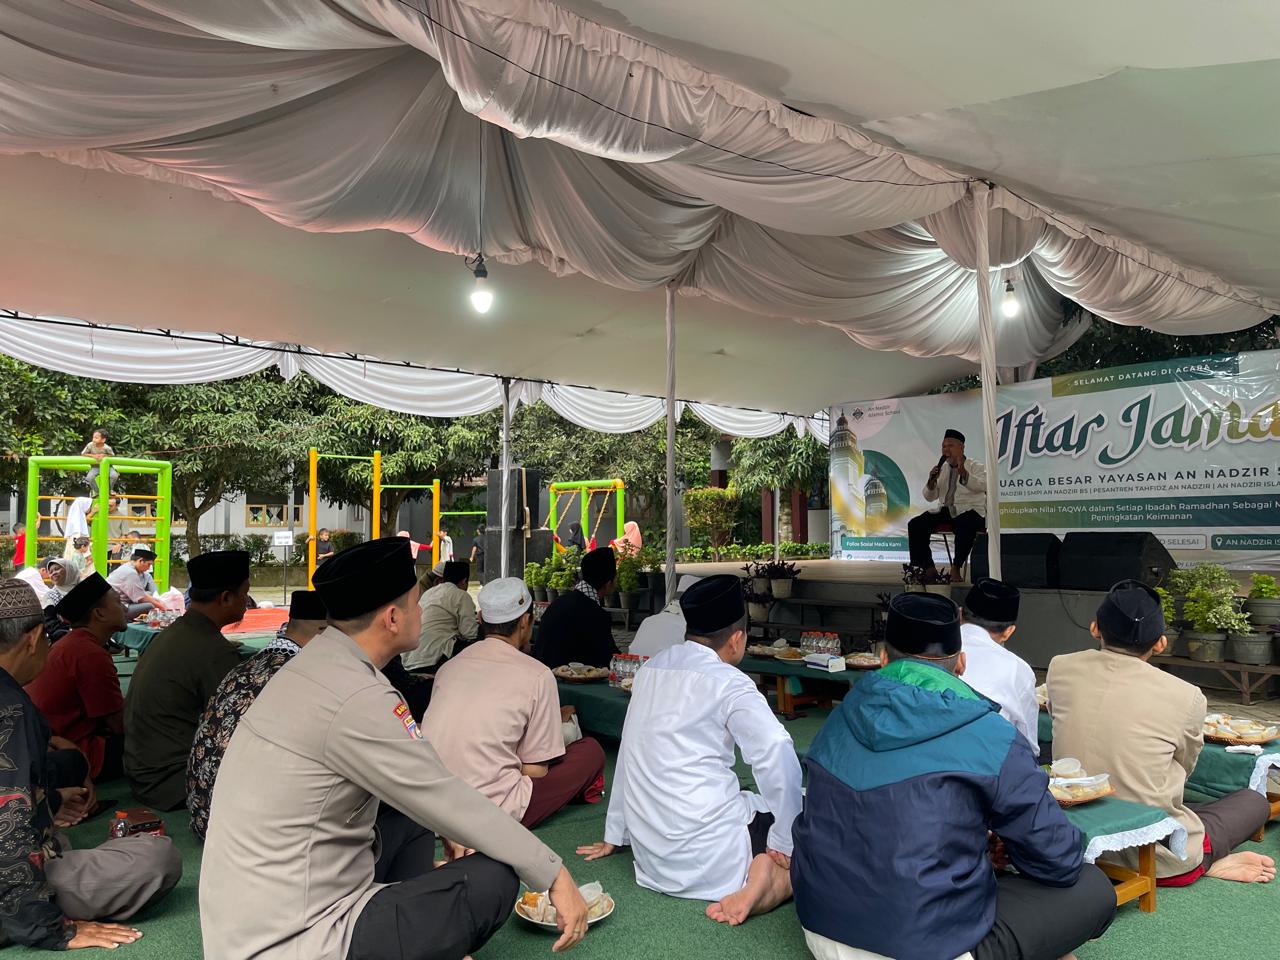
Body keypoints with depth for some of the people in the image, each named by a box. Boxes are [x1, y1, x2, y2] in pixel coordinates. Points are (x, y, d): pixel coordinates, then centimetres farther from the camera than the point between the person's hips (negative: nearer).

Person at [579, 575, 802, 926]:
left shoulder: (651, 669, 8)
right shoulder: (729, 683, -11)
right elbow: (776, 752, -25)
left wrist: (614, 836, 24)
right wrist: (784, 844, -13)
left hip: (650, 856, 6)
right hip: (707, 858, -6)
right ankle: (772, 882, -13)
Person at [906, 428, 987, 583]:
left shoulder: (975, 467, 4)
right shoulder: (941, 469, 16)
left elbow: (983, 485, -19)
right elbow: (929, 497, 14)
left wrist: (963, 473, -34)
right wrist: (931, 481, -6)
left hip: (969, 511, -5)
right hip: (945, 510, 5)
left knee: (965, 526, -39)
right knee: (914, 524, -16)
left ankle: (956, 567, -25)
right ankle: (928, 567, -13)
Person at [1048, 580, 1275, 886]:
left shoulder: (1059, 668, -9)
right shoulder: (1186, 697, -15)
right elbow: (1183, 771, 4)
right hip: (1159, 858, -3)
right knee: (1255, 801, 23)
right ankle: (1208, 862, 4)